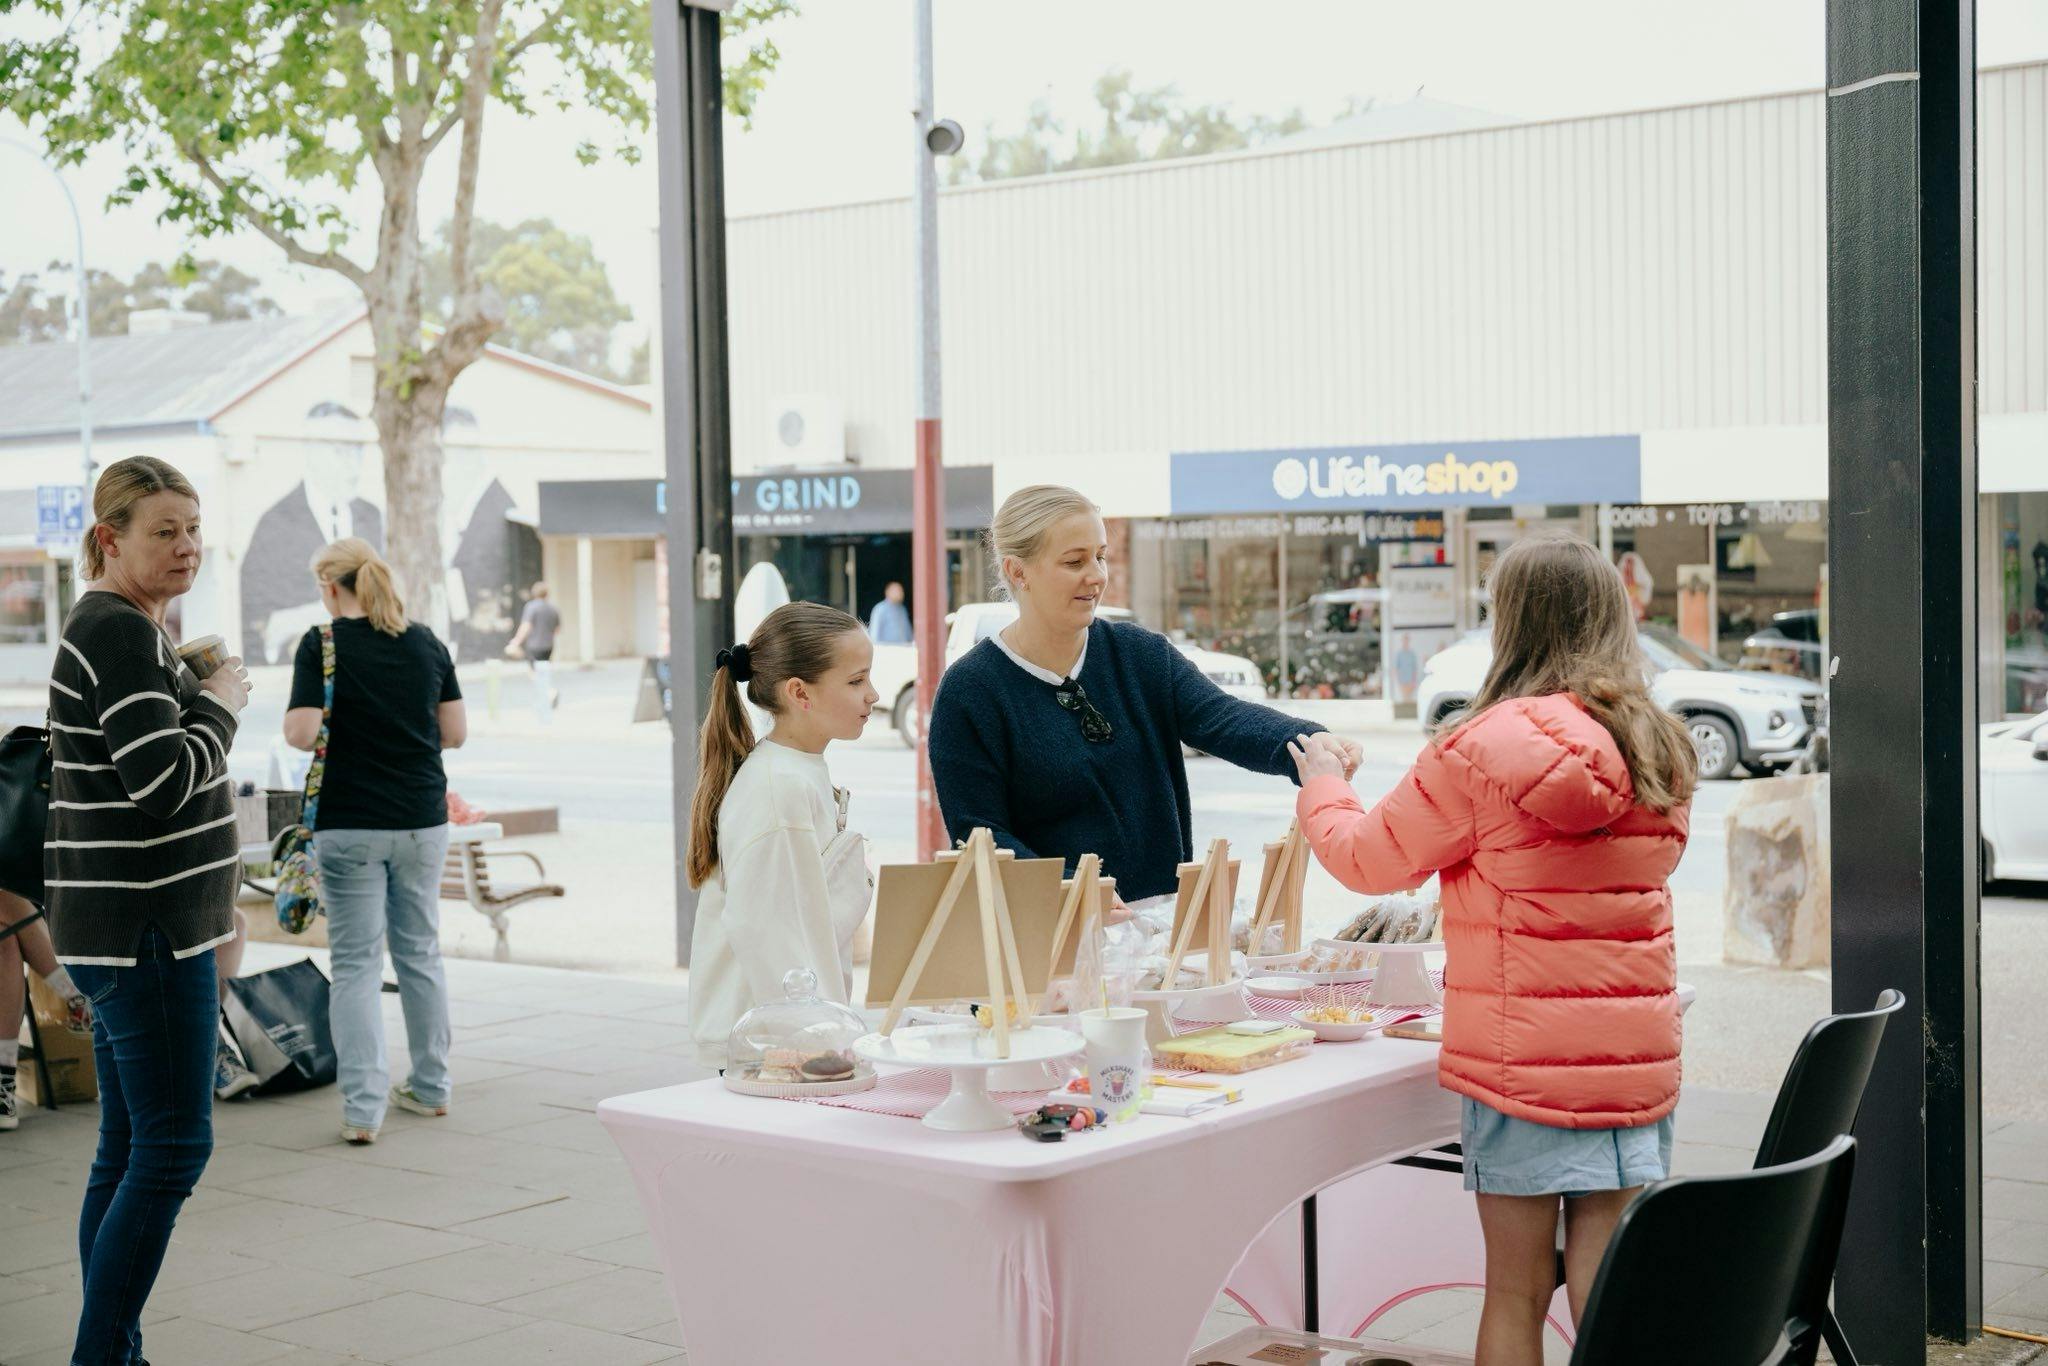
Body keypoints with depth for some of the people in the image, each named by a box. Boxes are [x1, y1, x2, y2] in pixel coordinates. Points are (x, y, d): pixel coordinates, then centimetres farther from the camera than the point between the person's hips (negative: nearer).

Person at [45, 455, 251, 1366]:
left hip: (128, 930, 10)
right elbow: (165, 780, -23)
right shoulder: (119, 634, -15)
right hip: (142, 932, -10)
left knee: (128, 1150, 12)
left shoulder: (115, 629, 17)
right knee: (174, 1145, -8)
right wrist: (222, 703, -9)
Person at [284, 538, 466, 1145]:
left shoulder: (322, 645, -8)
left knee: (356, 965, 1)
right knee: (421, 954, 15)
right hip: (423, 821, 4)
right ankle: (430, 1088, 25)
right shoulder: (426, 643, 5)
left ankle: (362, 1108, -4)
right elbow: (456, 731, 6)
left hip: (349, 825, -4)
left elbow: (301, 733, -16)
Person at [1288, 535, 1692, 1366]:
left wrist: (1322, 790, 21)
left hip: (1519, 1059, -4)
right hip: (1635, 1057, 5)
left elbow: (1368, 859, 0)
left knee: (1517, 1293, 6)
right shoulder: (1662, 752, 5)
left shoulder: (1483, 749, -12)